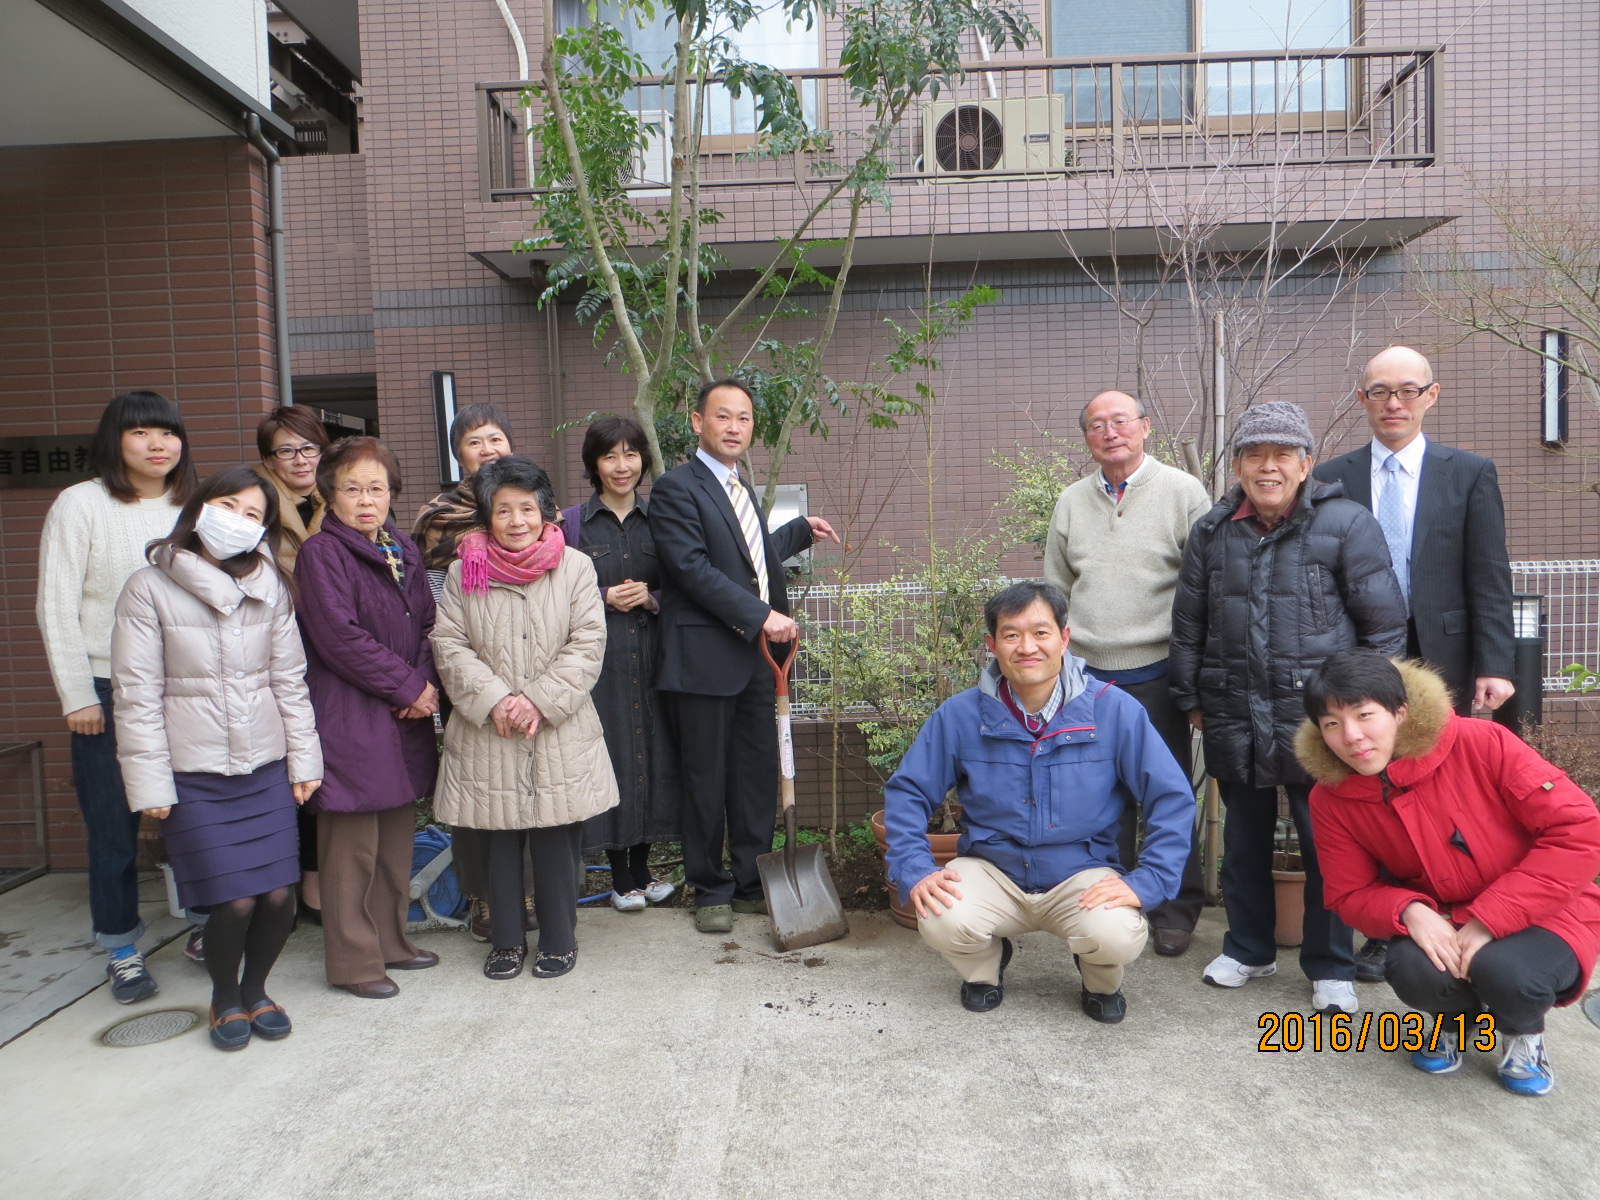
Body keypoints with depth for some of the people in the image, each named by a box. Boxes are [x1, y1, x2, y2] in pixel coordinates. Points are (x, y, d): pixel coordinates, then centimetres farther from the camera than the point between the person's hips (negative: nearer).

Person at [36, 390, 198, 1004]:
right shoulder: (81, 504, -3)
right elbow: (56, 609, -4)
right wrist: (77, 697, -7)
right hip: (108, 693, -2)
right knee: (114, 827, 6)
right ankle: (122, 953, 21)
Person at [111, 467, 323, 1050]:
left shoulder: (270, 589, 4)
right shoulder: (149, 589, -5)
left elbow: (290, 680, 7)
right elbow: (137, 694, -5)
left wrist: (303, 759, 5)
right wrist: (150, 784, -6)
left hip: (266, 768, 3)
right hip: (194, 776, -3)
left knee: (279, 896, 0)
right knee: (235, 902, -6)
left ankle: (255, 989, 29)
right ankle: (225, 997, 25)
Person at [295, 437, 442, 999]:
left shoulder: (404, 552, 14)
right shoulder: (321, 553, -8)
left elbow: (428, 624, 12)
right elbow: (340, 637, -16)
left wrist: (427, 681, -6)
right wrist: (408, 687, -12)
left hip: (407, 718, 7)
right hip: (350, 718, -7)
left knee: (397, 836, 14)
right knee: (352, 845, 0)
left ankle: (390, 941, 28)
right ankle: (354, 961, 12)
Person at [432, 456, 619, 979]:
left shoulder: (575, 568, 0)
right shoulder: (465, 571, 3)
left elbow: (587, 645, -4)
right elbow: (449, 645, 0)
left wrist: (539, 700, -13)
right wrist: (493, 700, -13)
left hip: (561, 735, -1)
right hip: (487, 735, 1)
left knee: (557, 839, 6)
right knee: (499, 841, 10)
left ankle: (559, 940, 23)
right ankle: (507, 940, 27)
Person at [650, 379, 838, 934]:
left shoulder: (743, 489, 20)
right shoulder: (676, 487, -8)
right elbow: (694, 568, -18)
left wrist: (801, 530, 36)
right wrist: (759, 616, -21)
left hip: (755, 655, 8)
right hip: (705, 657, -7)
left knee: (759, 773, 11)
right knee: (706, 779, 4)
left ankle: (752, 882, 25)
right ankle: (711, 890, 18)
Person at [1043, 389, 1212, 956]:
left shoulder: (1183, 492, 0)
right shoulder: (1071, 502, 11)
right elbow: (1056, 591, 16)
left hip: (1157, 674, -3)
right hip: (1088, 674, 3)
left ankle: (1175, 912, 23)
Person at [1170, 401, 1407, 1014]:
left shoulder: (1347, 525, -7)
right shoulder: (1212, 532, 6)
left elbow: (1384, 623, -4)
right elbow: (1188, 622, 13)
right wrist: (1191, 698, 14)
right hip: (1234, 717, 4)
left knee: (1328, 844, 5)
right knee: (1244, 840, 16)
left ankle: (1331, 968, 22)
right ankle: (1249, 948, 34)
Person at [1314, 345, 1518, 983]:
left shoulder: (1469, 474, 5)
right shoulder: (1332, 478, 5)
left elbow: (1490, 579, 0)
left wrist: (1495, 664, -8)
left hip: (1439, 660, 0)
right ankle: (1380, 930, 18)